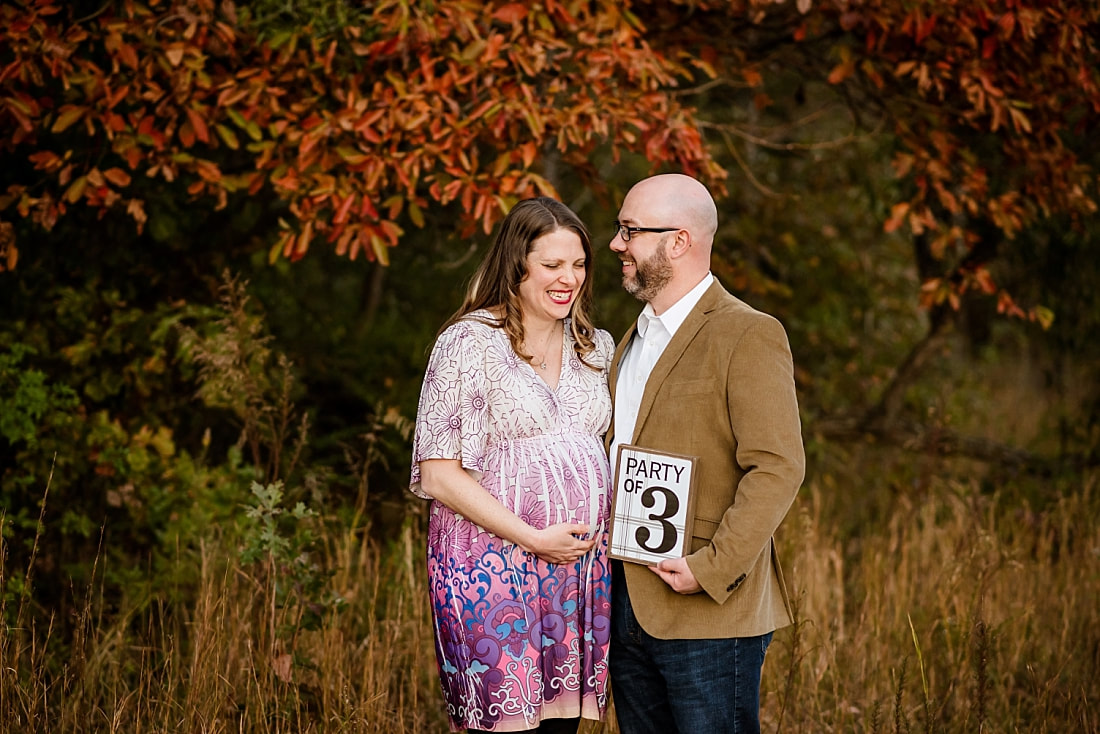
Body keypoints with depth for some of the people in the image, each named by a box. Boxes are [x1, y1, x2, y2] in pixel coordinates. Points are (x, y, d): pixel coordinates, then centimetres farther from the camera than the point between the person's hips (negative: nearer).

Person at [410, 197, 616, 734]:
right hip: (495, 564, -6)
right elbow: (439, 474, -10)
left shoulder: (595, 348, 13)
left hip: (581, 566, 6)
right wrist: (534, 539, -14)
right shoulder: (469, 343, -6)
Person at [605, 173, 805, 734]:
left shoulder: (748, 336, -9)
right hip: (627, 607, 8)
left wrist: (713, 567, -21)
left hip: (708, 613, -8)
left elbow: (778, 468, -17)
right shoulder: (632, 342, 18)